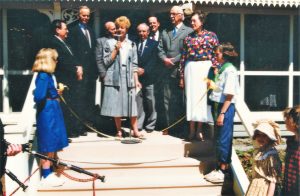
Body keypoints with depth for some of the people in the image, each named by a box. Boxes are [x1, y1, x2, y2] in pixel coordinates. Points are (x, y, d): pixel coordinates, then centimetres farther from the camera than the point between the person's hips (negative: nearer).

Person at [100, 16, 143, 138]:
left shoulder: (131, 44, 12)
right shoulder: (110, 43, 6)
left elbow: (134, 65, 11)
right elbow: (106, 62, 0)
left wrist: (136, 80, 5)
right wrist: (116, 50, -9)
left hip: (128, 78, 2)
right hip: (114, 78, -1)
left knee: (131, 104, 0)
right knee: (116, 104, 0)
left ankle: (135, 131, 7)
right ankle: (119, 131, 11)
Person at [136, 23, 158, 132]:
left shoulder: (153, 44, 6)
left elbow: (154, 60, -2)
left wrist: (144, 70, -12)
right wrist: (136, 69, -6)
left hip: (148, 77, -1)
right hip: (137, 76, 2)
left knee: (150, 102, 1)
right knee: (138, 101, 0)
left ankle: (150, 125, 11)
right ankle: (138, 124, 8)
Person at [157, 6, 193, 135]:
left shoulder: (189, 31, 3)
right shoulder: (165, 32, 20)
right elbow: (160, 49, 14)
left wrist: (174, 60, -13)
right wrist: (164, 59, -5)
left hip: (181, 70, -5)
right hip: (167, 71, 5)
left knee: (181, 100, -1)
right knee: (167, 100, 6)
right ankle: (168, 126, 11)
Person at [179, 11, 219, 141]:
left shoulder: (211, 36, 2)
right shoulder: (188, 38, 9)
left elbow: (217, 55, -1)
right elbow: (183, 58, 7)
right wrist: (182, 76, 4)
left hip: (205, 68, -2)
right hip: (190, 69, 2)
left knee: (202, 97, 1)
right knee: (191, 97, 2)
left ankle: (199, 130, 10)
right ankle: (192, 130, 8)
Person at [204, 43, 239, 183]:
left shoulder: (230, 71, -16)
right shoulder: (221, 69, 12)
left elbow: (229, 95, -20)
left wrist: (222, 113, -21)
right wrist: (212, 84, 4)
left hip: (226, 108, -9)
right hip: (218, 105, 9)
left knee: (223, 139, -1)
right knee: (219, 138, 15)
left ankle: (223, 171, 9)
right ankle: (221, 167, 27)